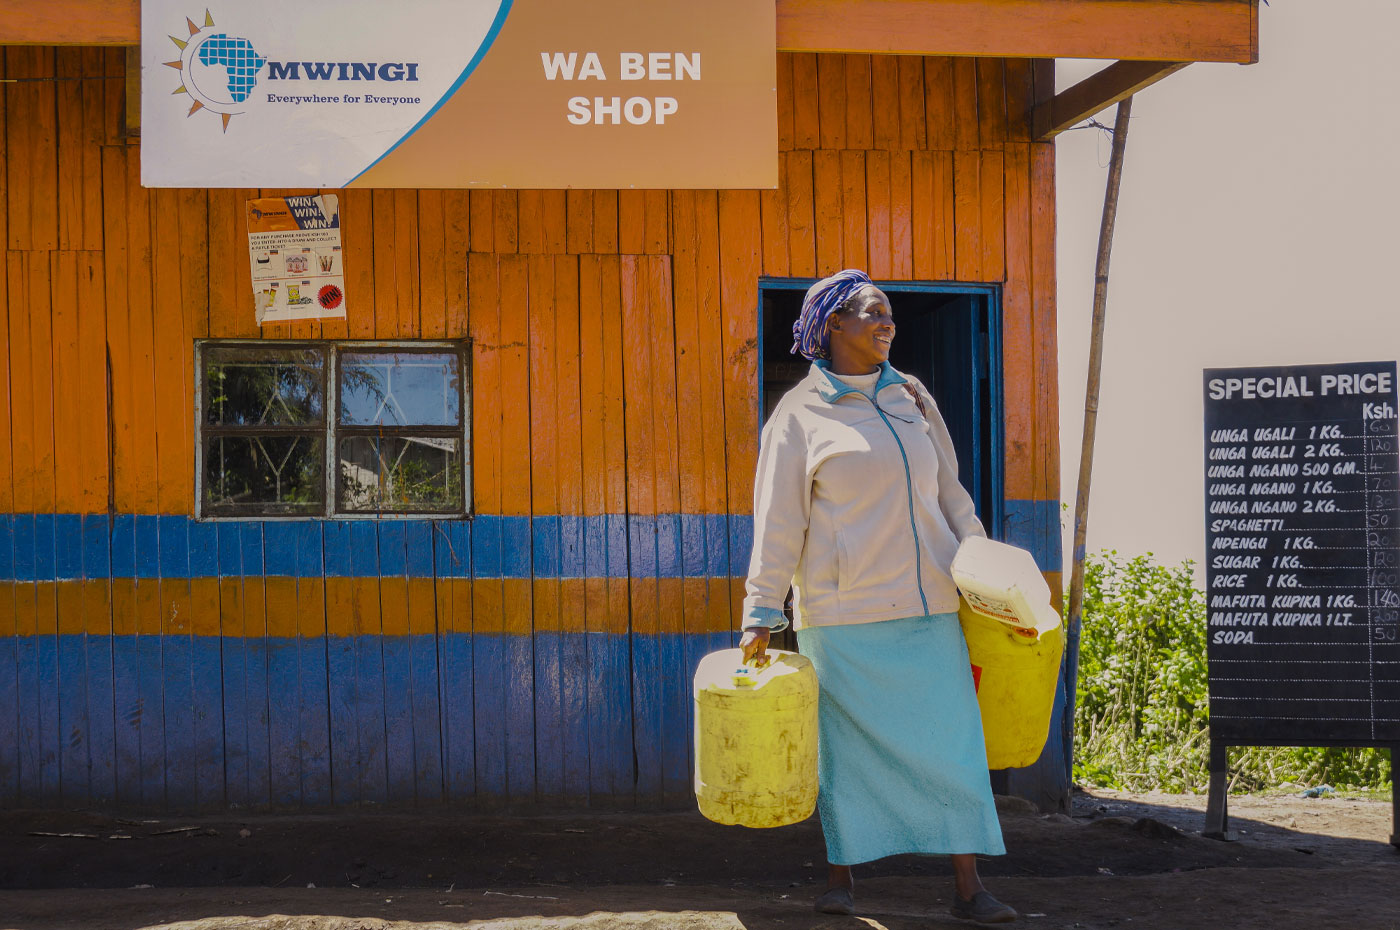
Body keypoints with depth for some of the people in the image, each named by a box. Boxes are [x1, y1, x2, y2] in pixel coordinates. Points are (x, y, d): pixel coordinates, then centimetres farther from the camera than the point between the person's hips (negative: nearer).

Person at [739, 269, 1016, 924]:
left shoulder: (911, 398, 12)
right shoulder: (800, 414, -1)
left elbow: (950, 495, 18)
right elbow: (777, 521, -3)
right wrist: (761, 615, -6)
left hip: (926, 605, 4)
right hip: (842, 612, -4)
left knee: (950, 739, 1)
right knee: (845, 746, 3)